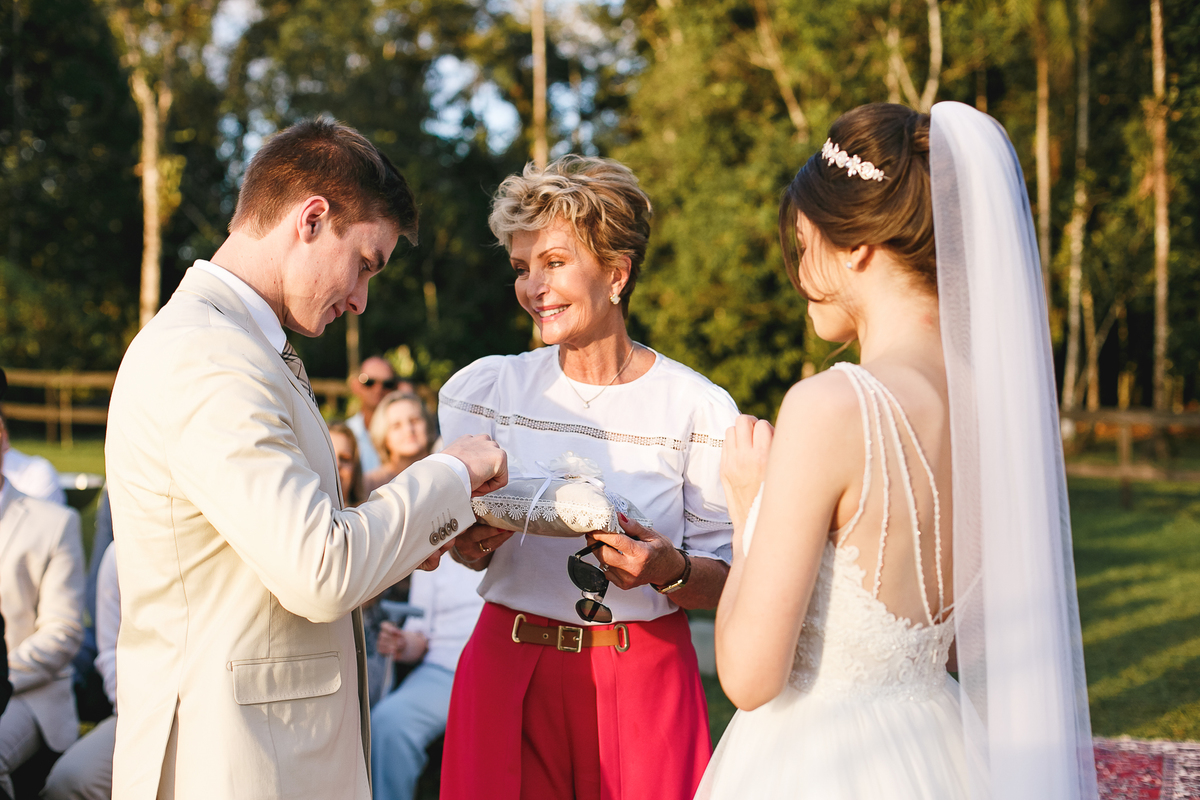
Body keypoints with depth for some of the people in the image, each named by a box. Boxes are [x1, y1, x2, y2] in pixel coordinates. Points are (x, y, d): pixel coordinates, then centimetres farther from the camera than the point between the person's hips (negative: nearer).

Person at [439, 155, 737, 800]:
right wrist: (473, 540, -13)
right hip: (511, 674, 2)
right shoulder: (488, 389, 1)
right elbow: (466, 550, 9)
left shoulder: (698, 407, -6)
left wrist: (670, 571, -23)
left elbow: (724, 581, -2)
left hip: (645, 678, -1)